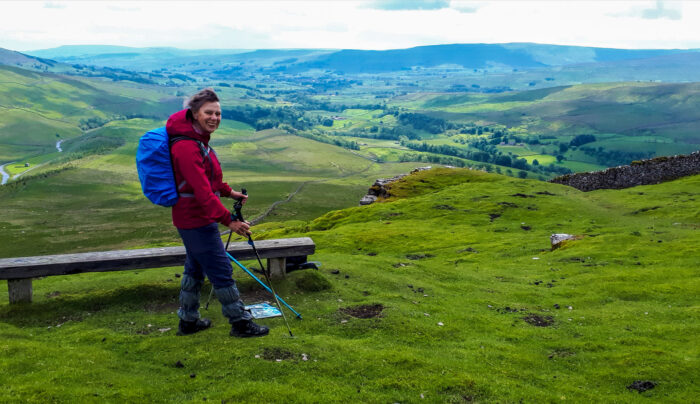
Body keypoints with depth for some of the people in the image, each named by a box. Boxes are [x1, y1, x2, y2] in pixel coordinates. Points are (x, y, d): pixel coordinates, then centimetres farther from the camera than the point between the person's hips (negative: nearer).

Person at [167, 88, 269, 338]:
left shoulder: (197, 138, 9)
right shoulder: (187, 146, -24)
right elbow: (203, 192, -29)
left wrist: (228, 192, 19)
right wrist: (228, 221, -29)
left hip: (190, 218, 11)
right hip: (197, 220, -11)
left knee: (195, 269, 20)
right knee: (222, 271, -1)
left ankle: (188, 321, 32)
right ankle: (240, 323, 11)